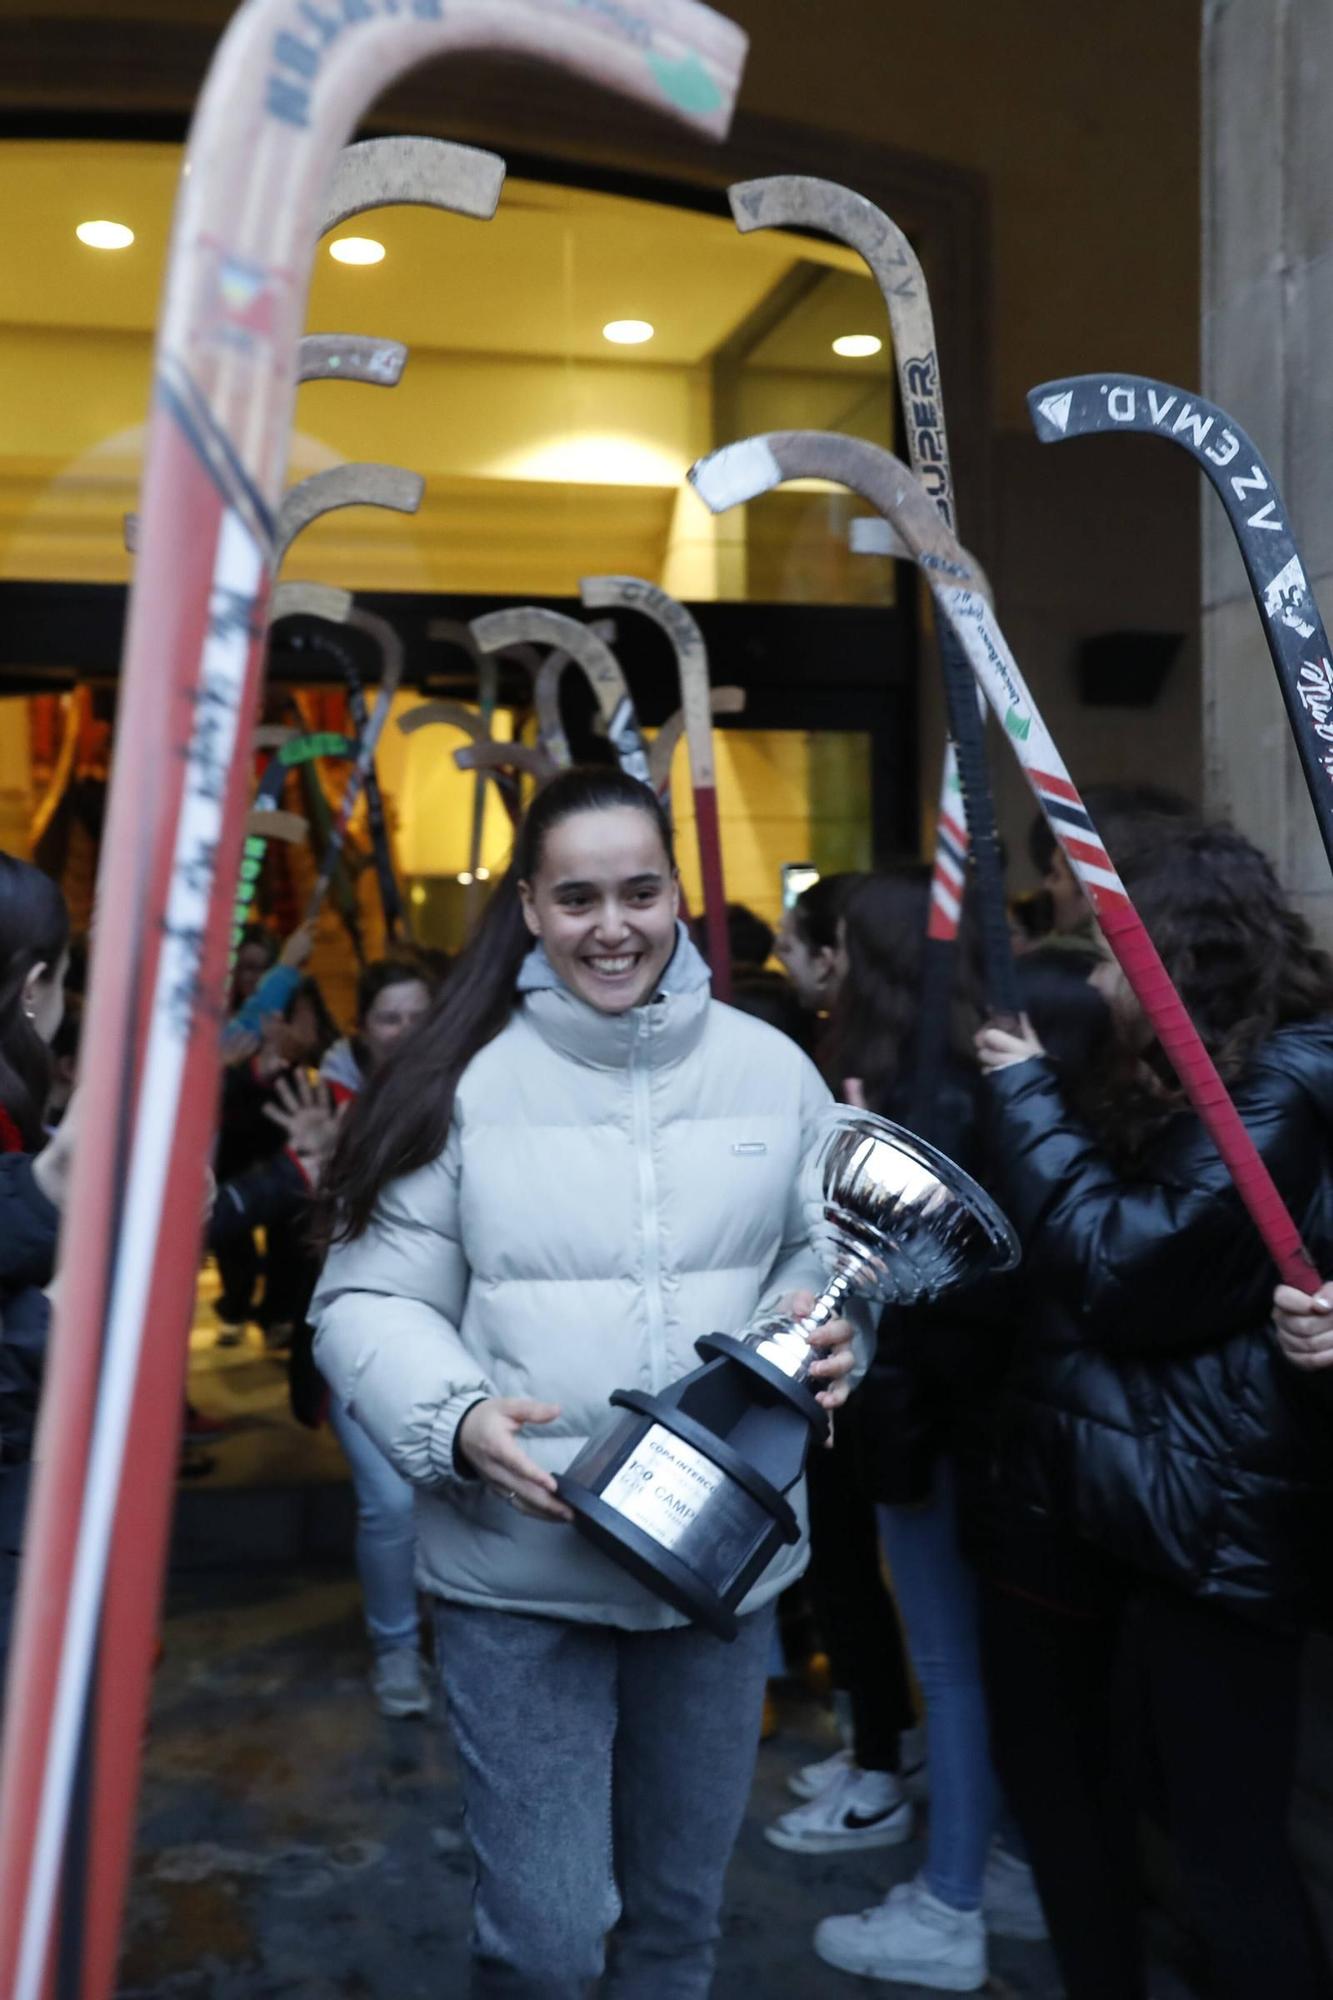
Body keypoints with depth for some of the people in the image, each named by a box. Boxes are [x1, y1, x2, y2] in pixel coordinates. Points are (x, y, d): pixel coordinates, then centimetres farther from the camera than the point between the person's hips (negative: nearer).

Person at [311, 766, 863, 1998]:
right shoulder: (463, 1079, -9)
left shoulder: (770, 1068, 0)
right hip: (517, 1573, -3)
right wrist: (457, 1419, -23)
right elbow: (369, 1304, -5)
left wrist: (825, 1324, -9)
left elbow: (827, 1250, 13)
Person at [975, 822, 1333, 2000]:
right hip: (1079, 1479, 10)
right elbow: (1047, 1251, 18)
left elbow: (1122, 1273, -22)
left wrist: (1027, 1095, -13)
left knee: (1228, 1841, -1)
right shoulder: (1161, 1079, 13)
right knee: (1046, 1749, 20)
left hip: (1209, 1511, -9)